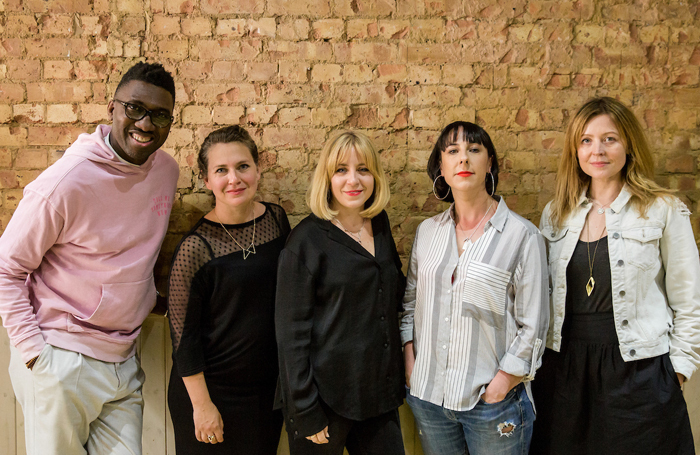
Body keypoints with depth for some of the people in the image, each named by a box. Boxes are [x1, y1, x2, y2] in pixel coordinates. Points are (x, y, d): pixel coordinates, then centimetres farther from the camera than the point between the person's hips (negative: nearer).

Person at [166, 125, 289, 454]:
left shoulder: (277, 219, -2)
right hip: (214, 389, -5)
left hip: (270, 383, 5)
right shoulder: (196, 247, -19)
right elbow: (183, 334, -14)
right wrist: (202, 404, -12)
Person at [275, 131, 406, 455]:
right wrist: (306, 413, -14)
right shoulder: (307, 239, -12)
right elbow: (291, 331, -12)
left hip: (379, 390, 5)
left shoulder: (380, 225, 5)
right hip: (326, 397, -5)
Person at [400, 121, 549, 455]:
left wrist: (500, 387, -10)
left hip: (491, 401, -3)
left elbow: (533, 326, -7)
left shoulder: (522, 235, -8)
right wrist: (410, 366, 5)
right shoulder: (427, 231, 5)